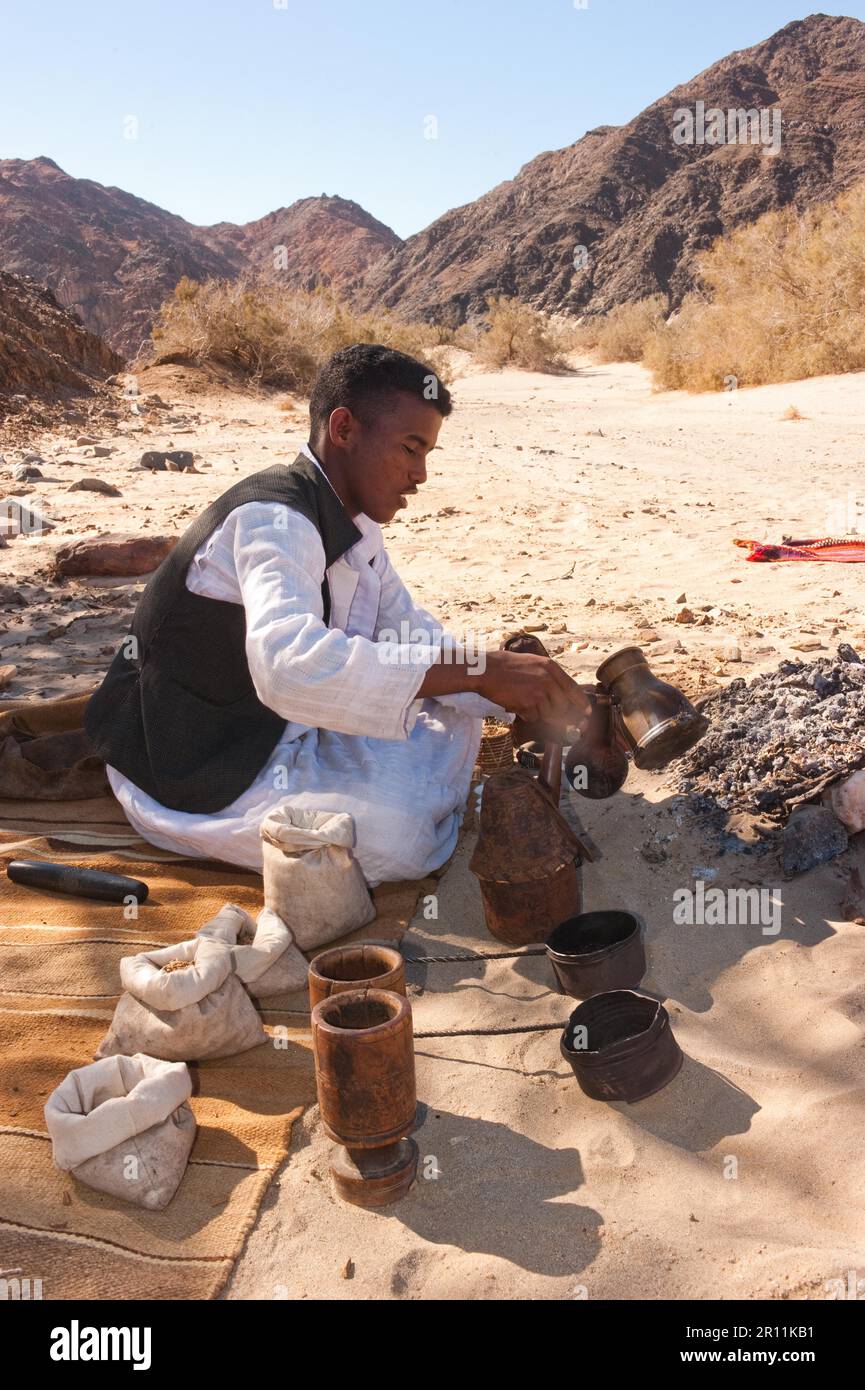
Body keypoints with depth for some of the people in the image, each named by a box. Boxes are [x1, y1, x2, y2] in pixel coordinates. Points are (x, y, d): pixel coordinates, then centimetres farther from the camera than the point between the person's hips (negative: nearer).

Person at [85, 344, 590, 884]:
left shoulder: (353, 525, 4)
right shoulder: (274, 519, -25)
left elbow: (413, 634, 11)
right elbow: (288, 664, -44)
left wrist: (521, 695, -6)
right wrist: (481, 668, -43)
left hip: (277, 733, 9)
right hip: (193, 777, -9)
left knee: (455, 717, 6)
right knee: (397, 830, -28)